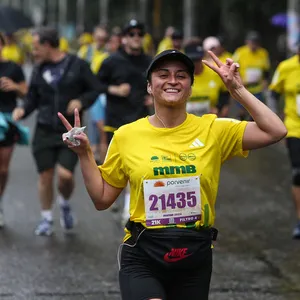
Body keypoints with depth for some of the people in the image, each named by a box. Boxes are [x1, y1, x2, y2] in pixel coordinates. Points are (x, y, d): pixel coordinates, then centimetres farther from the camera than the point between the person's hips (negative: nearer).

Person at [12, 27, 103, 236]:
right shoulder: (39, 70, 8)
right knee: (45, 176, 4)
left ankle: (65, 204, 17)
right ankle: (46, 219, 20)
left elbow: (97, 89, 0)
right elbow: (33, 98, 14)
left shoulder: (77, 65, -3)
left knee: (65, 175, -15)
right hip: (44, 130, 3)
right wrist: (23, 110, -6)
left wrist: (81, 101, -17)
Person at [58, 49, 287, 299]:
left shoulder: (212, 130, 0)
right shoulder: (126, 136, 1)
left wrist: (237, 89, -8)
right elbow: (102, 199, 9)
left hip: (195, 255, 2)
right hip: (142, 256, -2)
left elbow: (275, 131, -7)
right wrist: (85, 154, -3)